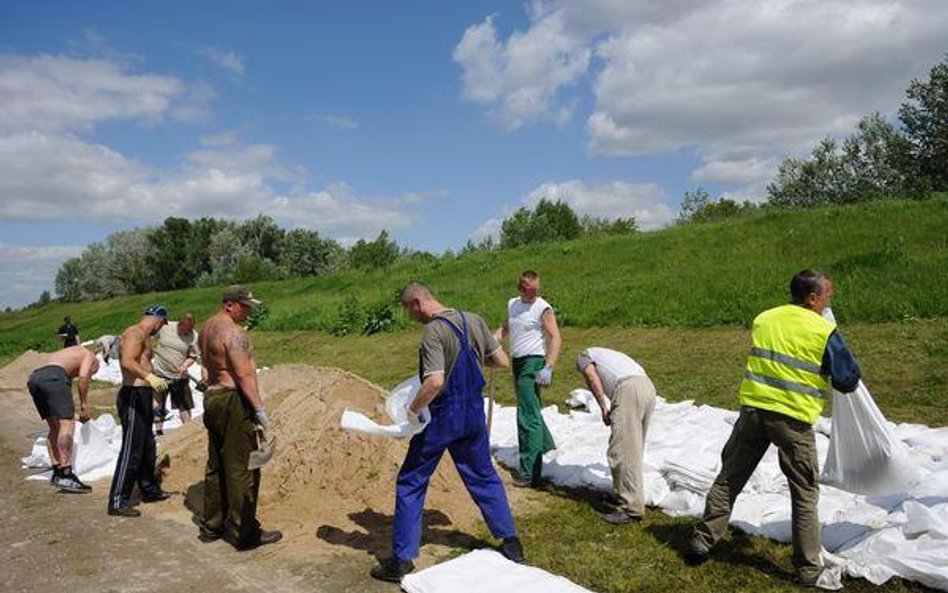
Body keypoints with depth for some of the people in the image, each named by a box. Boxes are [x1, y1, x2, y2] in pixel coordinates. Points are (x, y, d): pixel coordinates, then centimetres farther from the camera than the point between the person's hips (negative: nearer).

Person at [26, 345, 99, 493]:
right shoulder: (89, 356, 19)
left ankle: (57, 472, 14)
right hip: (53, 376, -8)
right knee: (67, 425, -10)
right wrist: (84, 404, 3)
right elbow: (83, 375, -3)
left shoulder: (68, 354, 39)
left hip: (33, 378, 9)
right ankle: (66, 476, -16)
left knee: (55, 428, 15)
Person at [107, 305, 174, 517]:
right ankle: (118, 502, -4)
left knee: (147, 447, 20)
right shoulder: (135, 333, -12)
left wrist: (154, 386, 40)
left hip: (142, 397, 11)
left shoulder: (143, 337, 19)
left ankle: (149, 490, 33)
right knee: (131, 450, -9)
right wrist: (150, 377, -42)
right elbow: (127, 361, -28)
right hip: (133, 397, -11)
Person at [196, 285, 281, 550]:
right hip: (233, 400, -10)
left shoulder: (206, 328, 13)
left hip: (212, 398, 10)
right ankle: (245, 533, 3)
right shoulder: (233, 332, -17)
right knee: (241, 468, -4)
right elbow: (244, 375, -23)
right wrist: (260, 409, -22)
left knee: (216, 466, 17)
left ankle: (211, 526, 27)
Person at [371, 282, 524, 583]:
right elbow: (503, 361, 5)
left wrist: (413, 409, -15)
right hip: (473, 413, 7)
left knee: (411, 484, 8)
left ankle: (402, 560, 13)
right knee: (484, 477, 22)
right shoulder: (474, 321, 1)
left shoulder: (433, 330, -20)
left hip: (442, 417, -6)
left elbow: (435, 382, -29)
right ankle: (511, 542, 28)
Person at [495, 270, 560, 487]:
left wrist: (548, 368, -24)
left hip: (533, 362, -8)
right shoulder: (512, 304, 11)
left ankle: (529, 472, -8)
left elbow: (555, 338, -15)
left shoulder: (543, 308, -11)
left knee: (528, 417, -11)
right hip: (517, 362, 8)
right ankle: (544, 443, 46)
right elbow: (505, 328, 23)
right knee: (529, 410, 23)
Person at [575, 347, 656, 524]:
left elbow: (591, 377, -2)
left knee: (620, 451, -4)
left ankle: (632, 509, -4)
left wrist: (603, 408, 3)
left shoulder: (584, 356, 22)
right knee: (634, 448, 20)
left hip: (629, 389, -8)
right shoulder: (610, 356, 40)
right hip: (649, 387, 8)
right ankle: (622, 492, 33)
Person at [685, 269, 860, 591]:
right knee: (805, 494, 10)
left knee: (728, 480, 14)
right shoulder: (824, 332, -7)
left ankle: (701, 543, 21)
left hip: (753, 408, 4)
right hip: (793, 419, -4)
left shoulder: (763, 319, 9)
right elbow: (848, 380, 0)